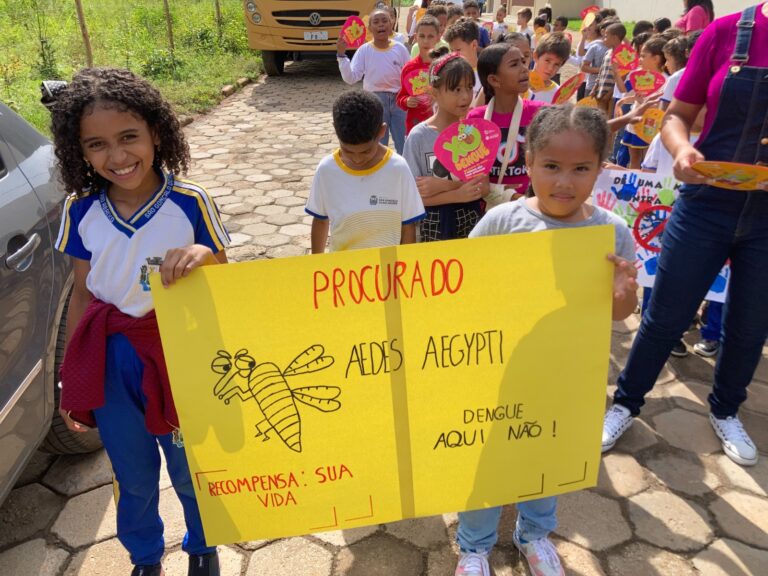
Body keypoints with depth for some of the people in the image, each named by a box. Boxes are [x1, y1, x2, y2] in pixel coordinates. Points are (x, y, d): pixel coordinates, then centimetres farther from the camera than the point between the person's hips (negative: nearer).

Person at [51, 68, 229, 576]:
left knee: (190, 471, 18)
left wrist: (205, 256, -29)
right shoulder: (81, 210, -6)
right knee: (133, 476, 21)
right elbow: (83, 294, 4)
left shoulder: (191, 203, -15)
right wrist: (70, 379, 9)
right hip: (110, 363, 3)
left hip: (179, 357, -2)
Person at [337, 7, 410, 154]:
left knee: (405, 147, 7)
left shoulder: (399, 48, 0)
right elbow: (351, 78, -11)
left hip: (398, 100, 1)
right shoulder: (364, 50, -4)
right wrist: (341, 55, -20)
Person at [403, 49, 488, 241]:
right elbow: (413, 193, -12)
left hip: (470, 218, 2)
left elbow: (483, 185, -8)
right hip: (434, 222, -2)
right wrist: (457, 195, -22)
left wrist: (442, 186, -22)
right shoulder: (419, 136, -11)